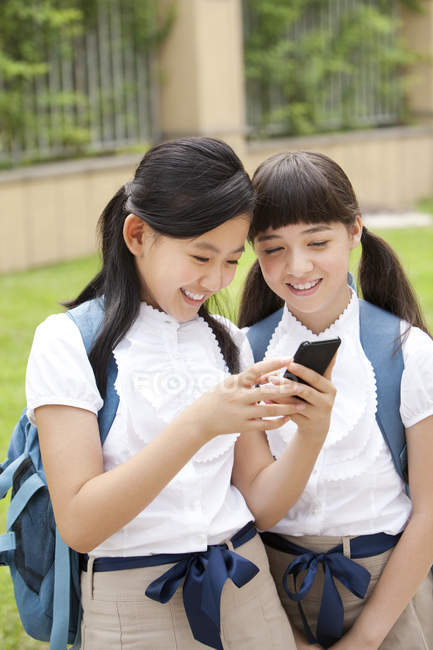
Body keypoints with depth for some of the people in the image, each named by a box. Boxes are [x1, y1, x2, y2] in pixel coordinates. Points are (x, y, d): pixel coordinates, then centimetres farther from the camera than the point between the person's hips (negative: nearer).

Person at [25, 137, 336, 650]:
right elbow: (78, 524, -18)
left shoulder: (228, 342, 7)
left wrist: (311, 437, -15)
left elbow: (259, 505, 4)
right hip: (134, 605, -4)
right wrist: (197, 425, -27)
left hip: (245, 587, 5)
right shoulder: (68, 342, -9)